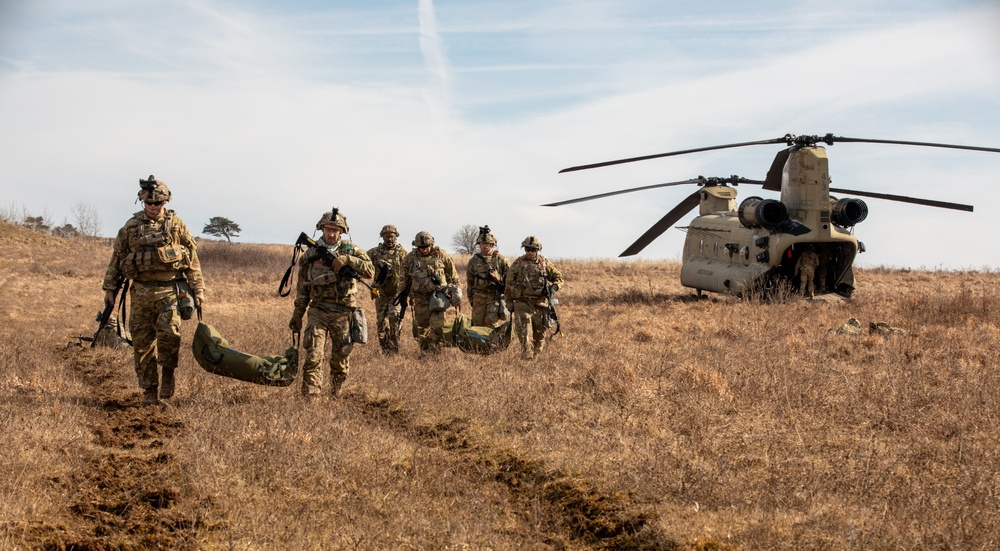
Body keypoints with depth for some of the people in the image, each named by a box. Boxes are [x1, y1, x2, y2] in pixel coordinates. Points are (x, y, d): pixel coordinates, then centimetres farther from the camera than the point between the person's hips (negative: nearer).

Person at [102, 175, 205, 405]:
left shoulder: (177, 225, 5)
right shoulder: (131, 227, 8)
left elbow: (192, 259, 6)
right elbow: (116, 259, 13)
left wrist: (198, 289, 2)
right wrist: (110, 288, 10)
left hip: (170, 290, -2)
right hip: (141, 292, 2)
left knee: (169, 332, -21)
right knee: (142, 342, 2)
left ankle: (167, 373, 1)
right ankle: (149, 390, 11)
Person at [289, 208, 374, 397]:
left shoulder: (350, 250, 3)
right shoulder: (310, 254, 5)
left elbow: (370, 271, -10)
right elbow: (302, 289, 12)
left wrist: (346, 259, -20)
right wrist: (297, 315, 13)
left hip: (343, 314, 0)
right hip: (318, 312, 0)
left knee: (341, 361, 10)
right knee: (313, 357, -14)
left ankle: (336, 398, 29)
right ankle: (311, 398, -15)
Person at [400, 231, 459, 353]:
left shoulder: (441, 255, -4)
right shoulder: (410, 258, -1)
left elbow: (452, 273, 9)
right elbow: (405, 278, 13)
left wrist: (454, 290, 14)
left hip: (438, 293, -2)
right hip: (420, 296, 2)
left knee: (437, 324, -15)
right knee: (421, 326, 7)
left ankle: (435, 351, -9)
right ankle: (425, 350, 19)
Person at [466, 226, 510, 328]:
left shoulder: (501, 260, 1)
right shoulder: (474, 260, 9)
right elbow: (469, 281, 17)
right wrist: (470, 298, 16)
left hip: (495, 296, -3)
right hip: (479, 296, 3)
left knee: (490, 321, -17)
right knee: (478, 323, 2)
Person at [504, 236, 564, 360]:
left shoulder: (545, 264, 8)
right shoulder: (517, 264, 4)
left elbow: (559, 278, 16)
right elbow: (509, 284, 9)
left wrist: (554, 287, -6)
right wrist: (509, 303, 7)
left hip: (540, 304, 2)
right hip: (522, 303, -2)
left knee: (539, 333, 8)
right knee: (524, 331, -16)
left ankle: (536, 355, 23)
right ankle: (527, 356, -21)